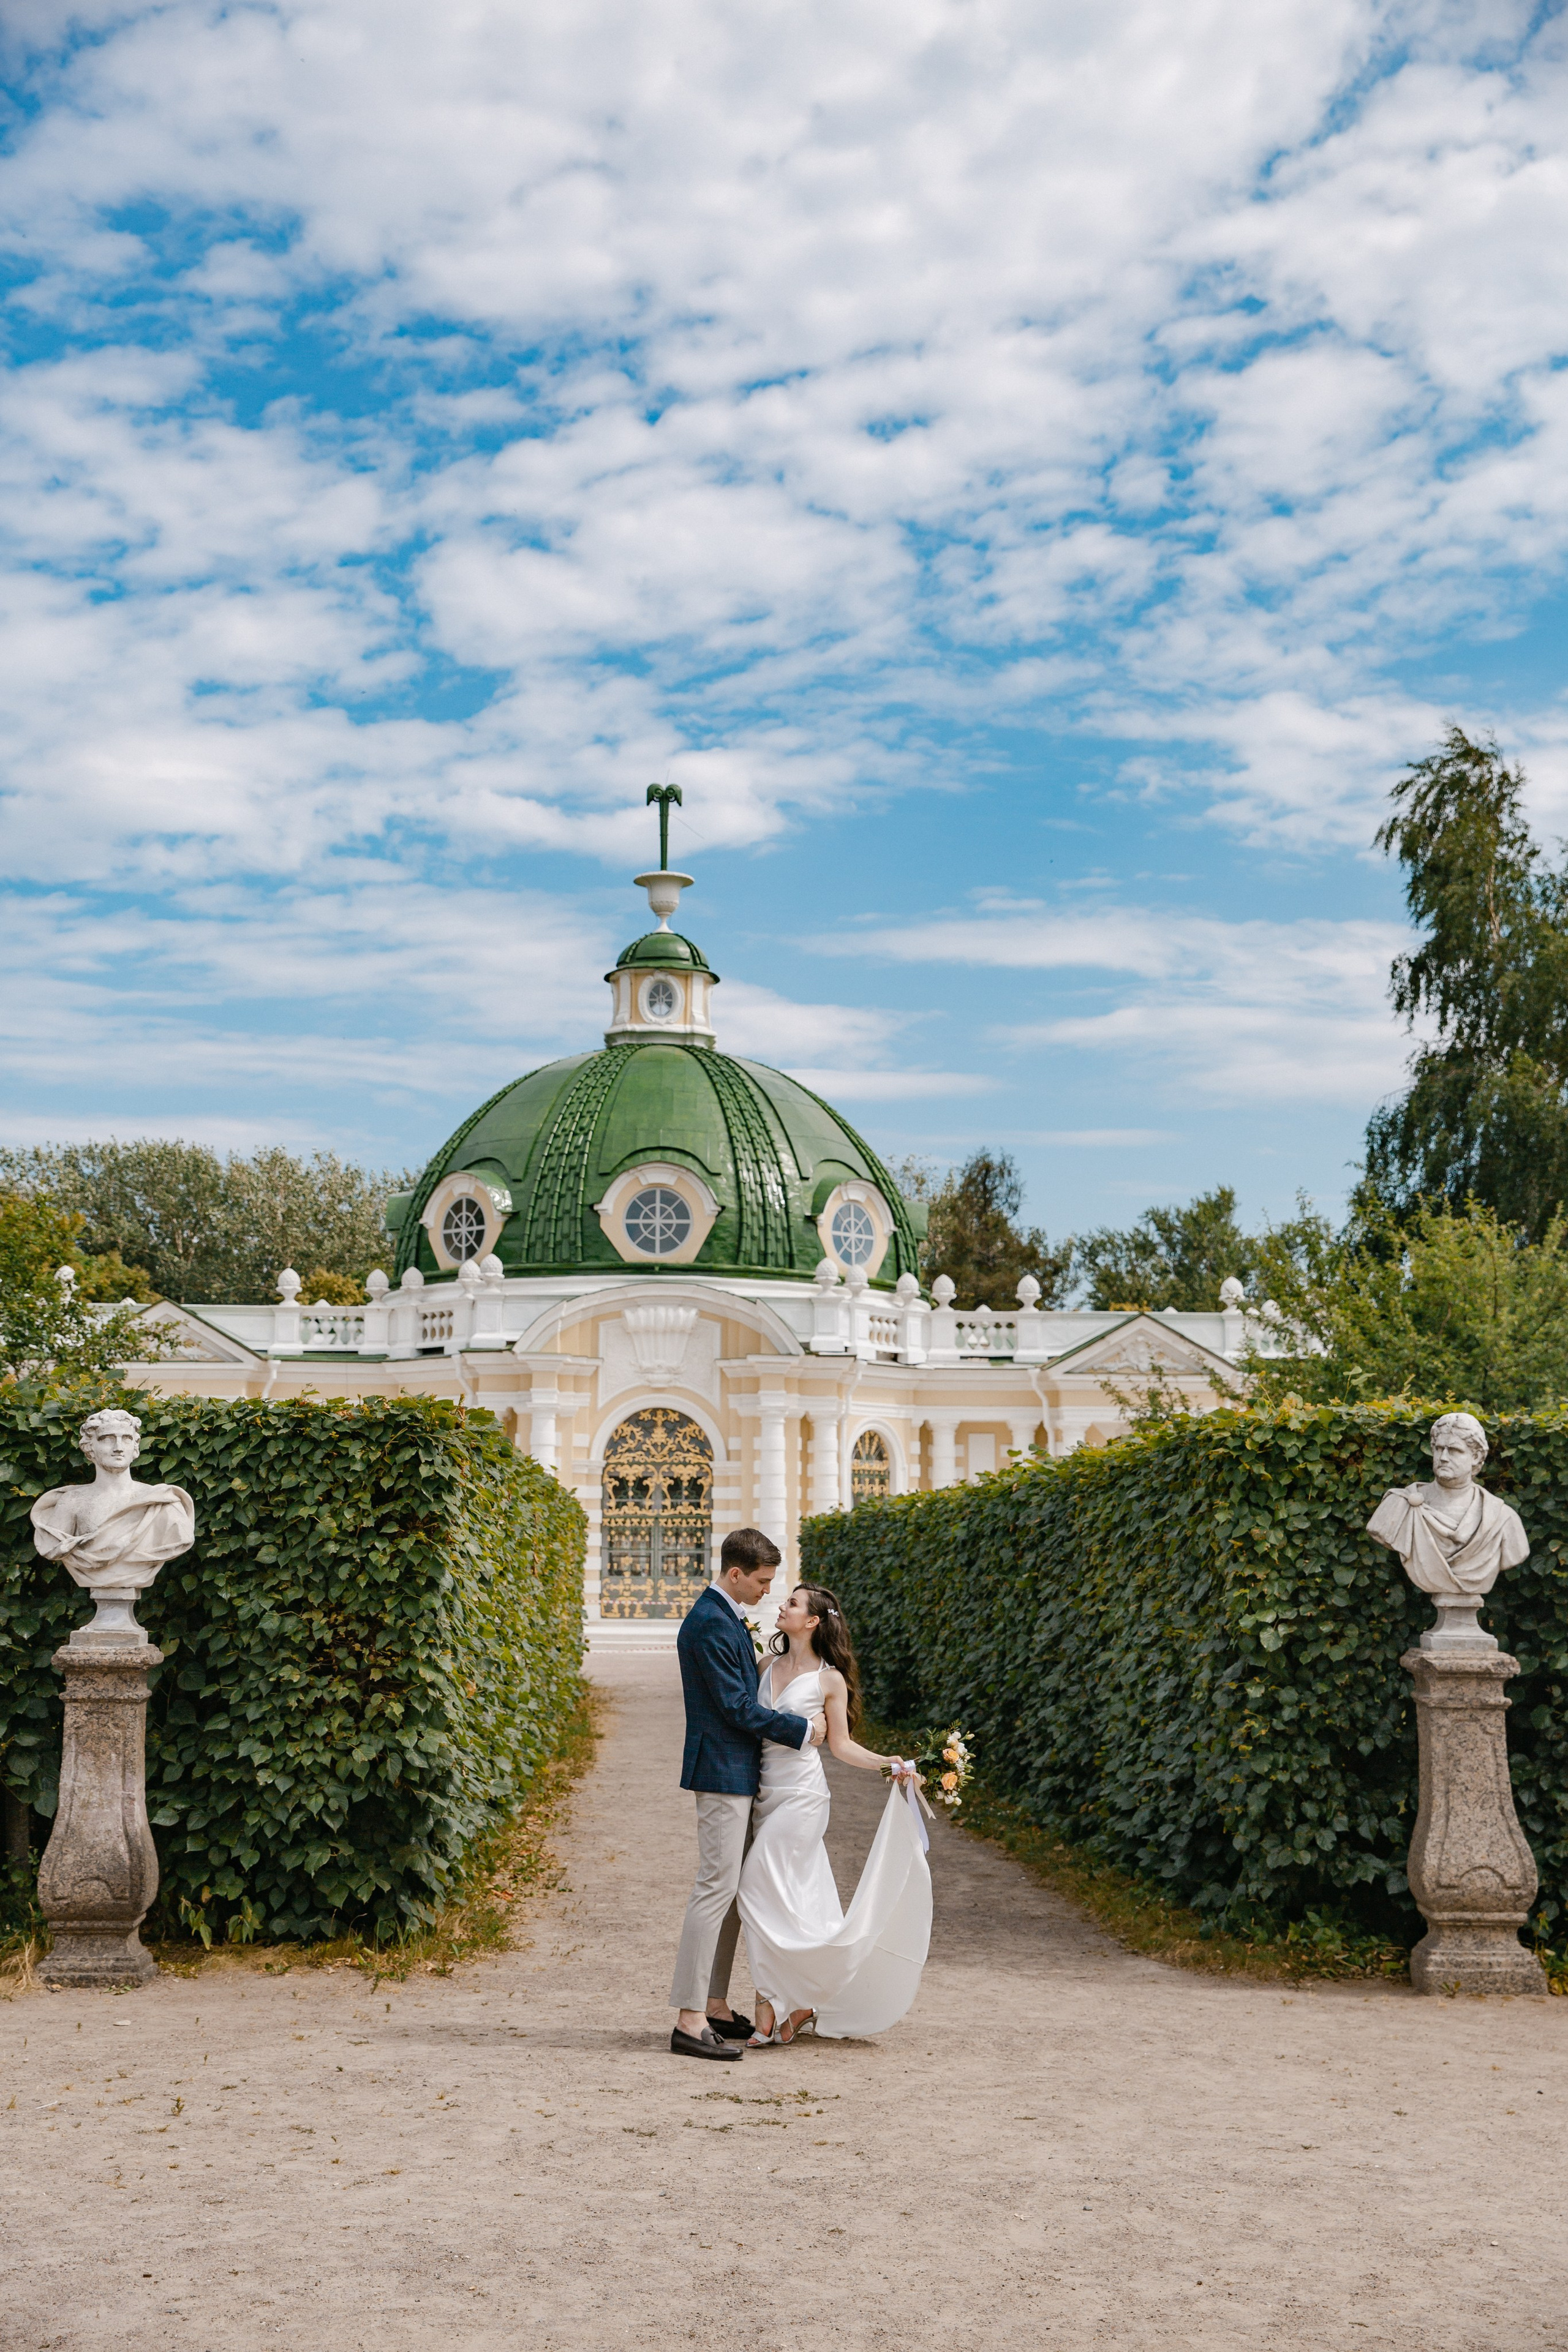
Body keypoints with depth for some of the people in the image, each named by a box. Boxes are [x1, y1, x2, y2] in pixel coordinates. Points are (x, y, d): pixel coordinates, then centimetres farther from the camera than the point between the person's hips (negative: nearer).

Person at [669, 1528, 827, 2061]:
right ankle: (690, 2021, -6)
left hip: (738, 1774, 10)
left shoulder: (727, 1618, 14)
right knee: (717, 1888, -9)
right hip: (723, 1773, -10)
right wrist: (803, 1730, -10)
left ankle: (715, 2007, 20)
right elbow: (737, 1706, -19)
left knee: (733, 1890, 13)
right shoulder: (710, 1624, -17)